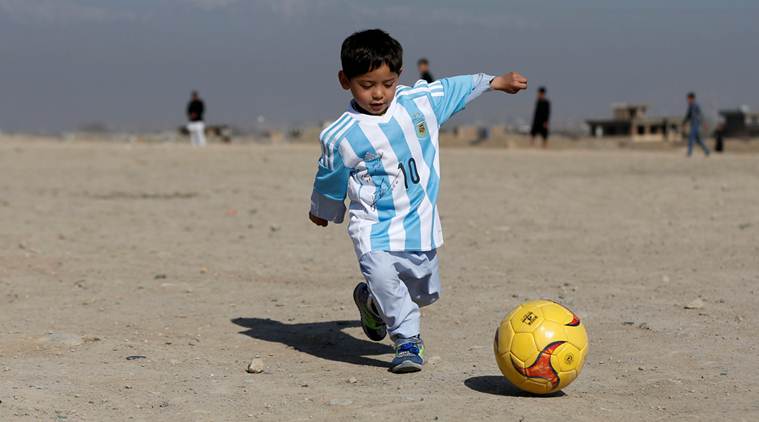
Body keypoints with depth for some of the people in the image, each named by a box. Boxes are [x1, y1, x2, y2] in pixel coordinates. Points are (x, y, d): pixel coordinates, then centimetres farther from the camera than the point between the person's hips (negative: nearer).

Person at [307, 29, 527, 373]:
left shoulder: (421, 100, -7)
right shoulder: (339, 137, -14)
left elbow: (455, 89, 14)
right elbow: (329, 180, 4)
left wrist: (496, 82, 22)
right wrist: (321, 210, 20)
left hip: (420, 221, 4)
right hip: (373, 225, -4)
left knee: (424, 291, 13)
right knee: (382, 276, -28)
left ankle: (372, 300, 42)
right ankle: (407, 341, -10)